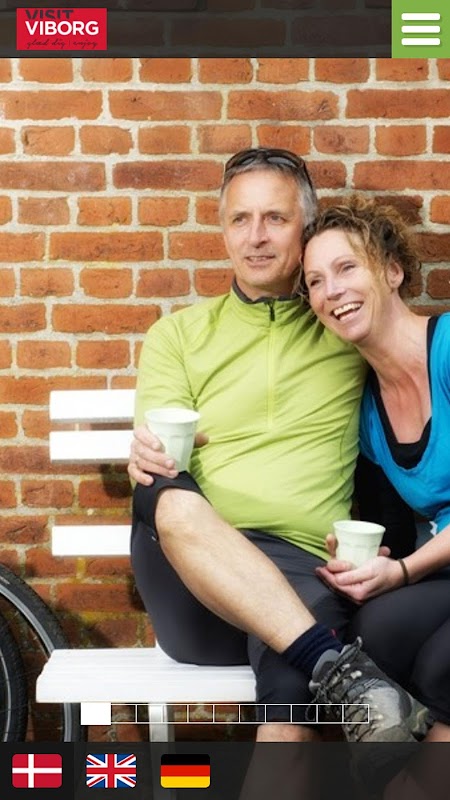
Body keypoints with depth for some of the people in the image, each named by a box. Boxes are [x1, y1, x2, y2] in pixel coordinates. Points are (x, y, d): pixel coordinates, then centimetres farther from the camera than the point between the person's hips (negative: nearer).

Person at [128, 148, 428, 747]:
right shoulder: (178, 333, 18)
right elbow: (157, 453, 10)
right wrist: (147, 462, -17)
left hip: (303, 569, -2)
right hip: (192, 569, 2)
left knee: (296, 704, -36)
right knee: (170, 498, -35)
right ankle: (336, 665, -35)